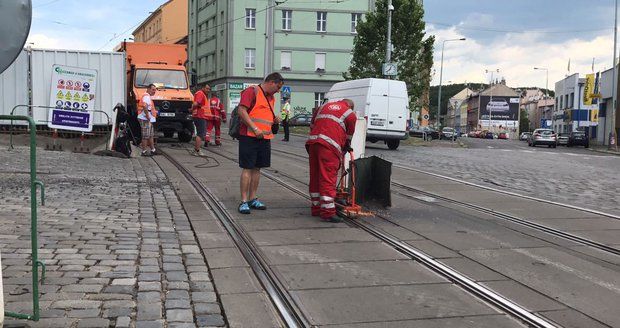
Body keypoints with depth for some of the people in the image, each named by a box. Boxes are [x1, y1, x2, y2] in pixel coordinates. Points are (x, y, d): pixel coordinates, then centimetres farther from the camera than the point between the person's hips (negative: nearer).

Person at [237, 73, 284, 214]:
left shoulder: (271, 97, 20)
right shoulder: (252, 91, -7)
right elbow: (242, 111, -16)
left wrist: (274, 121, 8)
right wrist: (255, 129, -22)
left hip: (265, 138, 8)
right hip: (249, 137, -8)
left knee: (257, 168, 12)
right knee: (247, 169, -5)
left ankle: (253, 199, 20)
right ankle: (244, 201, -1)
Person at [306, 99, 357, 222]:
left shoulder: (324, 106, 28)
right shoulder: (350, 114, 12)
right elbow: (349, 137, 18)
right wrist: (346, 148, 36)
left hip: (312, 141, 6)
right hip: (329, 145, -6)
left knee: (315, 177, 13)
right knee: (328, 179, -7)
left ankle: (316, 208, 23)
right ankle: (327, 212, -8)